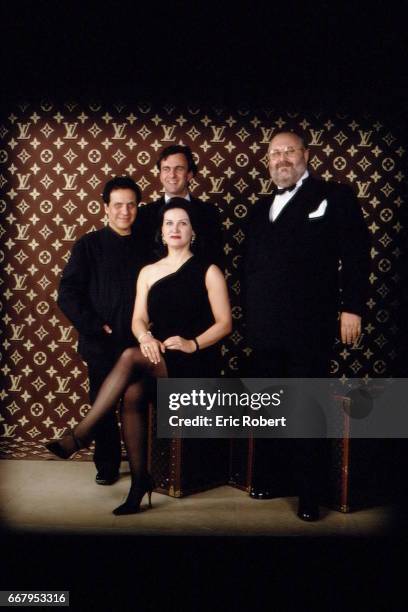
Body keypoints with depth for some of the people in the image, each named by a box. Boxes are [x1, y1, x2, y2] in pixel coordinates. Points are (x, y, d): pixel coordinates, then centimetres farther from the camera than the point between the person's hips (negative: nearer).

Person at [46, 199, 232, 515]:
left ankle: (81, 435, -22)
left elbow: (224, 323, -1)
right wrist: (146, 337, -15)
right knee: (132, 394, -30)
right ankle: (139, 481, -19)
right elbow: (138, 319, 9)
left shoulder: (208, 272, 5)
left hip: (195, 364, -3)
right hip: (157, 361, 4)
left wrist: (192, 343, -18)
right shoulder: (148, 272, 18)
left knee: (130, 357, -30)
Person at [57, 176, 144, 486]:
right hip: (102, 344, -1)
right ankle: (107, 466, 25)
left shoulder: (146, 246, 8)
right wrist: (93, 326, -9)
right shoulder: (89, 245, 1)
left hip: (138, 343, 1)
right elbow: (68, 293, -3)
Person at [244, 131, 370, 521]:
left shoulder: (334, 197, 3)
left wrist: (351, 307, -12)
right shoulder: (261, 209, 19)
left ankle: (308, 494, 12)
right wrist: (250, 314, 12)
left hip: (309, 328, -5)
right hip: (265, 329, 5)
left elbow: (356, 255, -4)